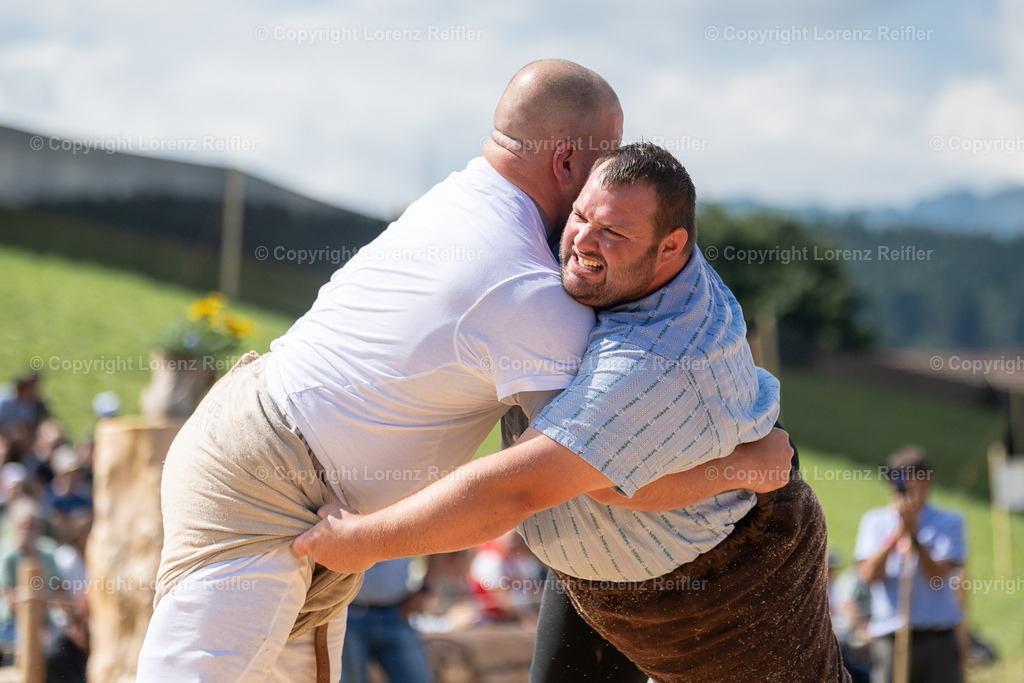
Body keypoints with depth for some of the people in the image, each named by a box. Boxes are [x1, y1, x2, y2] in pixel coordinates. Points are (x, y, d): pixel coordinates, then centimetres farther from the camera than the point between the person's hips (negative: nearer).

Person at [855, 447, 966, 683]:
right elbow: (869, 575, -3)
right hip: (889, 637, 1)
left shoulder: (948, 523, 5)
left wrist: (913, 534, -16)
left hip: (937, 637, -1)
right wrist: (898, 533, -11)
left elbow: (938, 575, -7)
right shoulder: (874, 522, 11)